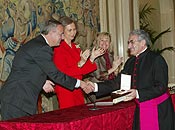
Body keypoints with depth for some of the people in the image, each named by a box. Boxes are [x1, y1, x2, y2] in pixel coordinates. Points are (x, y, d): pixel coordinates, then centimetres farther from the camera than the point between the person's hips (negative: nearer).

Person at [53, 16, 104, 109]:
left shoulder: (75, 47, 12)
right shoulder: (58, 49, -11)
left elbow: (82, 71, 13)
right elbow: (63, 73, -18)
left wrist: (92, 58, 2)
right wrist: (80, 63, -25)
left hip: (77, 90, 7)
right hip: (66, 90, -7)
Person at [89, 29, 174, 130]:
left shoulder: (156, 59, -11)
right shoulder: (131, 62, 9)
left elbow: (161, 87, -16)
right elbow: (118, 82, 5)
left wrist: (138, 93, -26)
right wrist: (96, 87, -7)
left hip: (159, 111, -6)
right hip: (140, 110, 6)